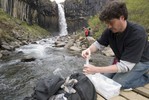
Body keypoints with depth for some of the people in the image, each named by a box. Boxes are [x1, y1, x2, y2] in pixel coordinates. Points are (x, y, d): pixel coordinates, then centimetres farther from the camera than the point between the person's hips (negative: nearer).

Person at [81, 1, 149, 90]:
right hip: (123, 60, 6)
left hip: (141, 61, -6)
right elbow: (99, 44, -3)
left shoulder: (137, 34, -35)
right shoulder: (110, 30, -18)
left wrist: (96, 70, -41)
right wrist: (89, 50, -27)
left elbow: (125, 66, -36)